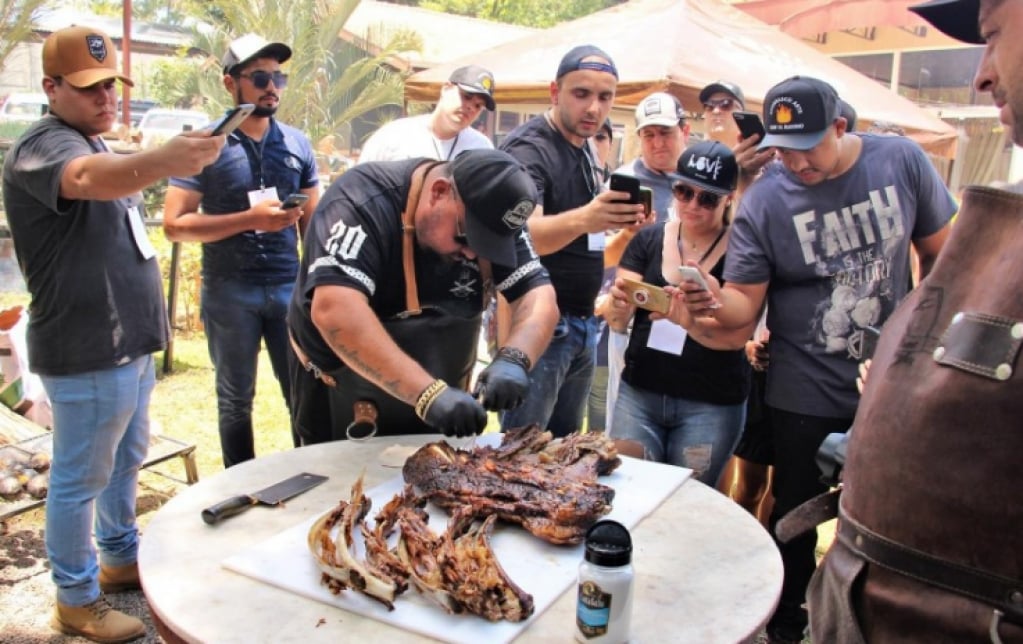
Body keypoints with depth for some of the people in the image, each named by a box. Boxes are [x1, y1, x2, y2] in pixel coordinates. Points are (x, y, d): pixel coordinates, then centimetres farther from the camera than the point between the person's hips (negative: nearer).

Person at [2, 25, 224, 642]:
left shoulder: (99, 146, 13)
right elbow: (89, 179, -43)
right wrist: (163, 159, -61)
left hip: (129, 342, 10)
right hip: (87, 353, -10)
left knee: (126, 460, 23)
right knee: (80, 478, 5)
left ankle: (121, 558, 41)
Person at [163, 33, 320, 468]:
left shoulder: (297, 144, 5)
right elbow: (174, 224, -9)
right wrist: (251, 218, -16)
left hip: (289, 286, 2)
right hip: (228, 292, -2)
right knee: (236, 399, 13)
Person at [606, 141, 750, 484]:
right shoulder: (648, 239, 2)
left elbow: (736, 335, -15)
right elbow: (617, 322, -1)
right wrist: (619, 306, -25)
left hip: (712, 405, -2)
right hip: (638, 395, 3)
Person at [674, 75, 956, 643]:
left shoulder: (901, 160, -7)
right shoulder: (764, 200, -14)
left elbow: (940, 252, 5)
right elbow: (745, 300, -15)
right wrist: (717, 305, -38)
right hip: (806, 394, -2)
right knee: (796, 516, 11)